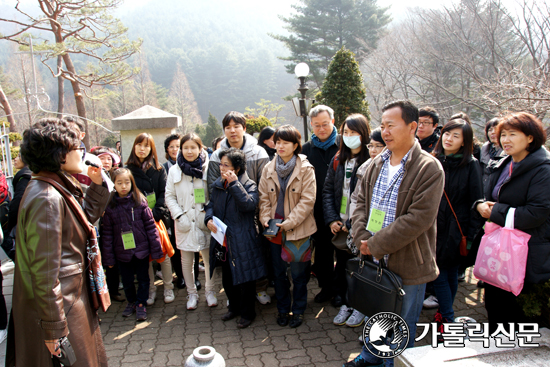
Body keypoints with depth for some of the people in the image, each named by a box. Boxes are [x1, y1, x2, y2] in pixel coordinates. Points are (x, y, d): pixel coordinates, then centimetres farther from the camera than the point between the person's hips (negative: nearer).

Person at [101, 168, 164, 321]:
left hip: (141, 249, -1)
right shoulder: (109, 205, -3)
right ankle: (131, 302, 38)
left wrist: (155, 249, -5)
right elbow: (107, 233, 1)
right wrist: (108, 257, 1)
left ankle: (141, 304, 28)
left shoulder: (140, 201, -6)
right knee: (127, 281, 16)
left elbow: (150, 226, -4)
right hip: (122, 252, 1)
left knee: (143, 279, 11)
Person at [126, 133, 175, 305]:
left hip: (157, 218, 0)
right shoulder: (128, 170, 7)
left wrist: (155, 212, -13)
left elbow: (164, 194, 0)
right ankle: (150, 289, 17)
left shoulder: (158, 169, 6)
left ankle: (168, 288, 14)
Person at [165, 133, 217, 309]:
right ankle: (192, 293, 29)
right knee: (186, 260, 11)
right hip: (184, 222, 2)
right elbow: (169, 197, 5)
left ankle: (210, 291, 27)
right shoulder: (174, 170, 3)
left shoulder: (208, 168, -3)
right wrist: (179, 216, -7)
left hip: (204, 222, -1)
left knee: (209, 258, 7)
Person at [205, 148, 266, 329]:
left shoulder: (249, 185, -10)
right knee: (227, 279, 19)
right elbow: (211, 205, 15)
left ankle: (247, 312, 25)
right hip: (223, 241, 6)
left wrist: (234, 183, -25)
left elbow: (249, 205, -26)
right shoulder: (217, 185, 8)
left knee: (245, 278, 5)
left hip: (243, 242, -6)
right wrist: (209, 219, -6)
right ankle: (234, 307, 41)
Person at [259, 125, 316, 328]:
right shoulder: (269, 169, 5)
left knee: (298, 273, 8)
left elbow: (307, 200, -13)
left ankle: (298, 310, 27)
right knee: (279, 272, 15)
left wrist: (289, 223, -17)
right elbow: (264, 197, 7)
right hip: (274, 230, 4)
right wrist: (266, 219, -8)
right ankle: (282, 309, 33)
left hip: (298, 229, -4)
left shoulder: (305, 169, -9)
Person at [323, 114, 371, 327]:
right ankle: (344, 304, 31)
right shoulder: (337, 160, 7)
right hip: (339, 226, 5)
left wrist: (352, 223, -15)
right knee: (341, 264, 14)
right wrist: (332, 219, -4)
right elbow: (327, 191, 7)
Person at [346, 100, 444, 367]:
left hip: (407, 264, -6)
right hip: (374, 259, 6)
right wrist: (362, 238, -8)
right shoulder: (376, 164, 5)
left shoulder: (429, 168, -16)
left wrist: (377, 245, -20)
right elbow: (362, 202, 9)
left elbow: (419, 218, -22)